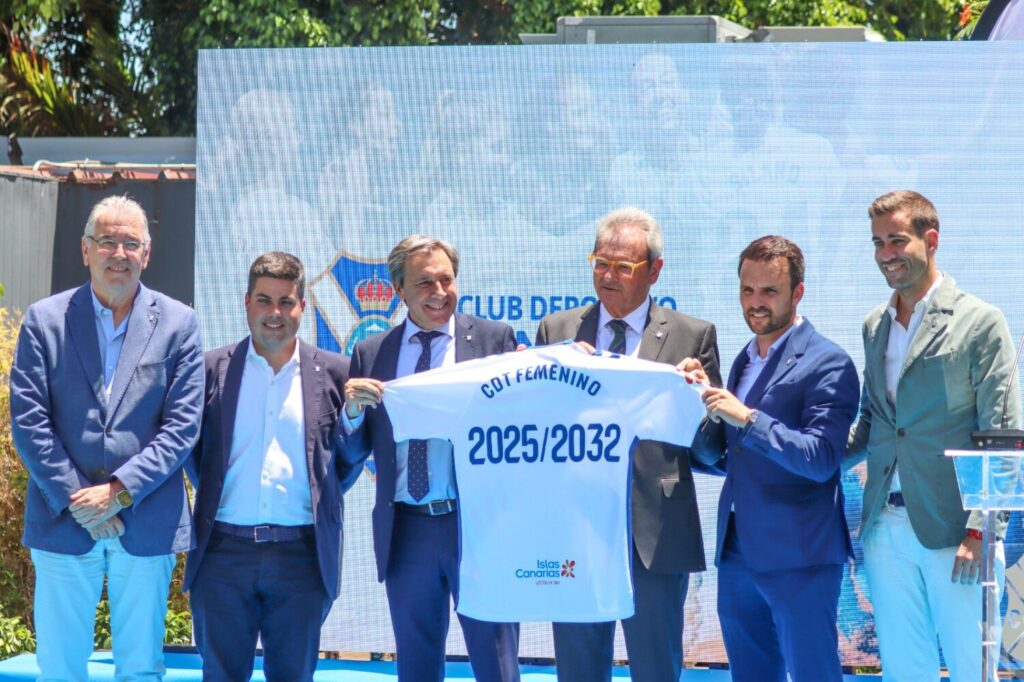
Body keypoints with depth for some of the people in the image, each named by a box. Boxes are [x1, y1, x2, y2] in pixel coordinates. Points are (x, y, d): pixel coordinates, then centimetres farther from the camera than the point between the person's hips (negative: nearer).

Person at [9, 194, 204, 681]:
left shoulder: (177, 323, 4)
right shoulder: (45, 320, 3)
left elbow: (183, 425, -1)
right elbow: (28, 421, -2)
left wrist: (119, 491, -11)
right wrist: (76, 501, -11)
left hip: (147, 525, 0)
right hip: (63, 523, 0)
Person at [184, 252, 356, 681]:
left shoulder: (334, 373, 5)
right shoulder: (212, 369, 5)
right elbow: (193, 452, 11)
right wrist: (213, 497, 6)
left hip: (303, 554, 0)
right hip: (224, 551, 0)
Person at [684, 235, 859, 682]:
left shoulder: (828, 364, -9)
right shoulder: (744, 361, 16)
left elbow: (821, 459, -19)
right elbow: (714, 453, 15)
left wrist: (747, 417, -25)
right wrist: (697, 400, -4)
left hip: (799, 557, -8)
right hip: (738, 553, 8)